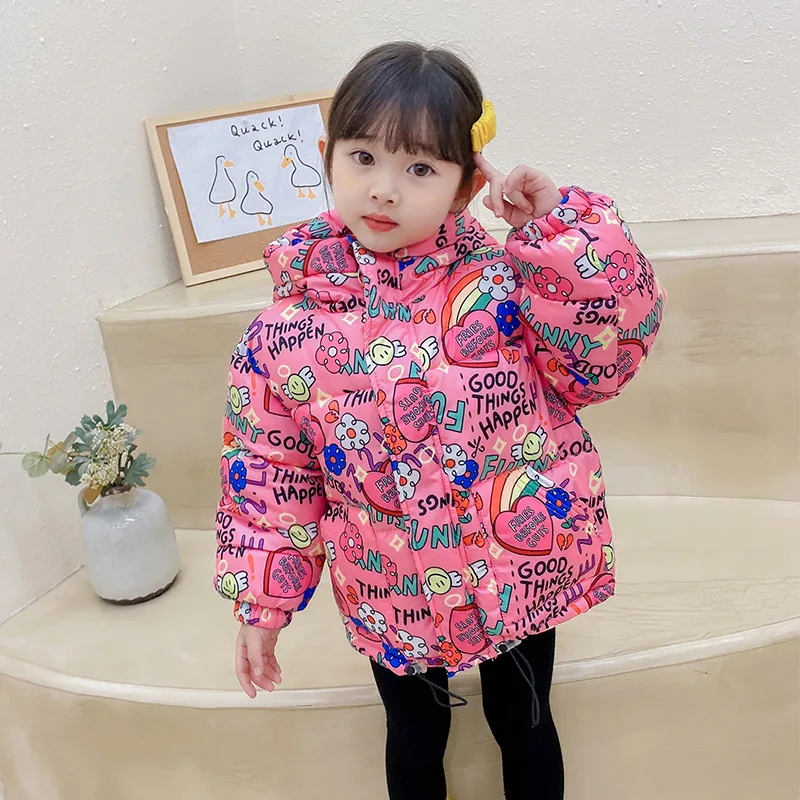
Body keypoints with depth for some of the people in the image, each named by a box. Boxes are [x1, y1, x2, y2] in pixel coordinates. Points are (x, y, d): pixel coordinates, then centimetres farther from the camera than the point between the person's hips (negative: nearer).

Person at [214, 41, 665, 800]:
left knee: (523, 725, 24)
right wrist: (261, 603, -1)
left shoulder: (506, 283, -14)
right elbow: (266, 472, -5)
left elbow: (609, 352, -20)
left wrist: (562, 229, -26)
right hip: (391, 598, 1)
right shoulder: (287, 328, -12)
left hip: (520, 574, 0)